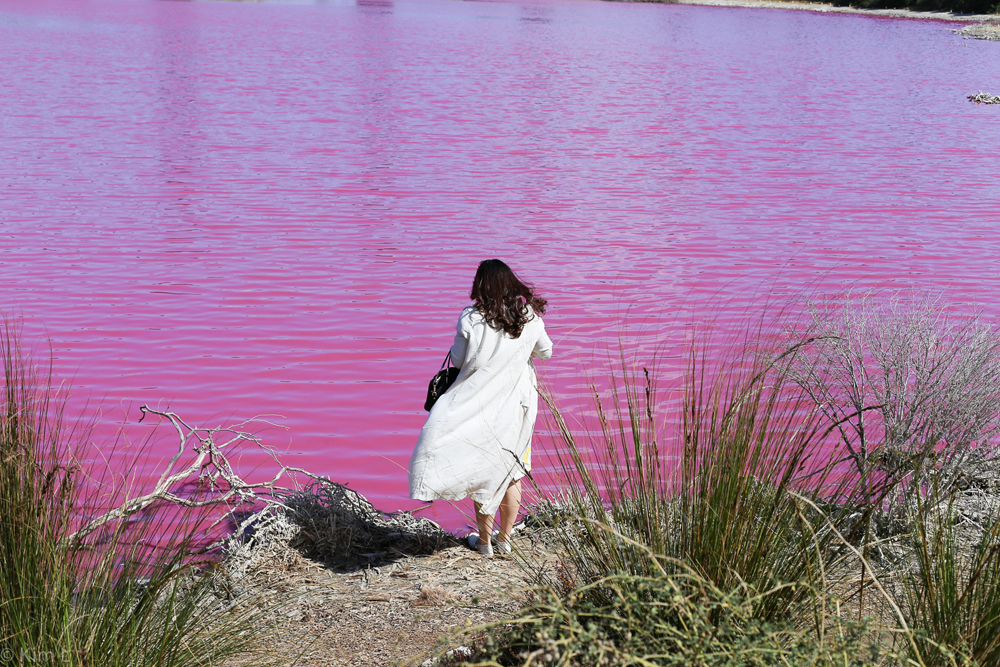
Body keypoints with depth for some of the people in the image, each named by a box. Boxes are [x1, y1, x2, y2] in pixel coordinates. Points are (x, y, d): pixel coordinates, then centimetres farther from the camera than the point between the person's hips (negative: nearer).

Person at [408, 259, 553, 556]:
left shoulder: (471, 320, -14)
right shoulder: (529, 318, -6)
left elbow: (458, 361, -6)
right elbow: (545, 351, 9)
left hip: (480, 407, -2)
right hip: (517, 406, 2)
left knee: (482, 471, 13)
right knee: (512, 473, 15)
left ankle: (485, 540, 22)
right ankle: (505, 538, 25)